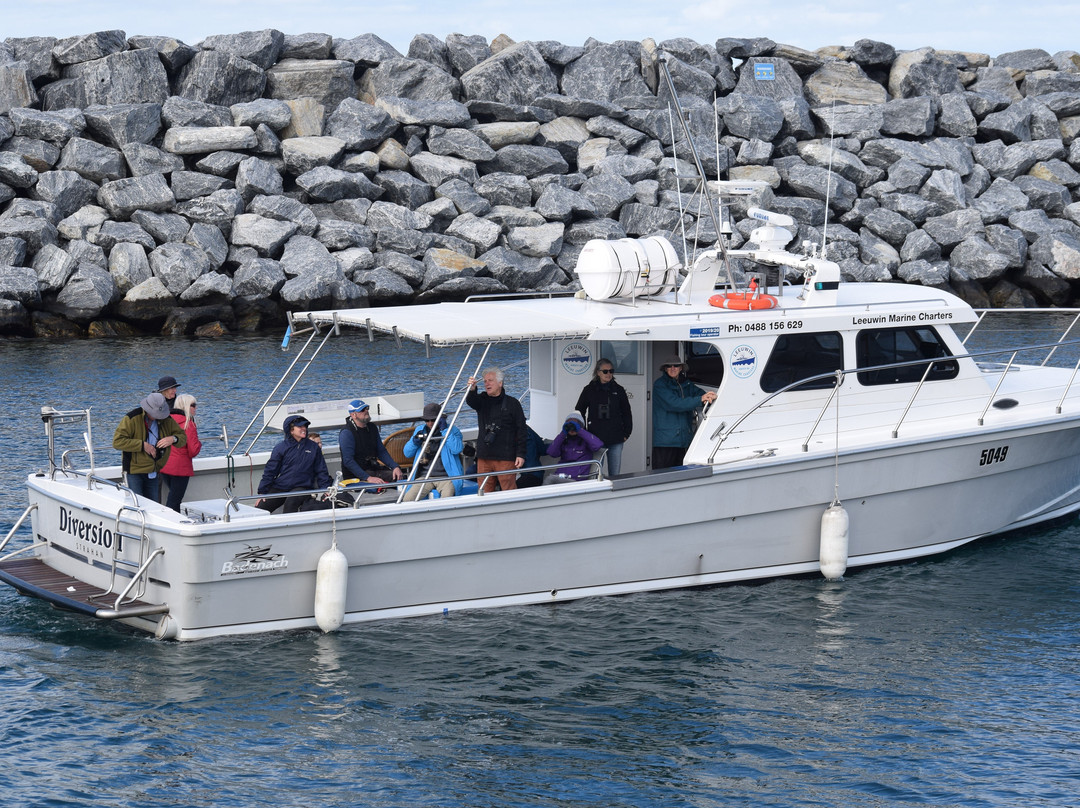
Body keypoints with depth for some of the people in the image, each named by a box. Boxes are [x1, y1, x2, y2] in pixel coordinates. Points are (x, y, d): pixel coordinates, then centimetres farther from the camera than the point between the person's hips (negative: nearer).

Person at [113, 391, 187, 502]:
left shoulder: (166, 420, 3)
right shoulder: (132, 419, -13)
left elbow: (183, 437, 10)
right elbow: (117, 442, -19)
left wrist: (173, 439, -15)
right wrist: (142, 445, -23)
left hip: (153, 472, 5)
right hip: (134, 472, -5)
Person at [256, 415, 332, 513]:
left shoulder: (314, 447, 8)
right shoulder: (281, 448, 3)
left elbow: (321, 471, 14)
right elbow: (270, 471, 5)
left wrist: (325, 489, 3)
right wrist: (262, 493, -1)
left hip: (302, 488, -1)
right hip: (279, 488, 1)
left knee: (291, 501, -34)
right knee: (259, 509, -12)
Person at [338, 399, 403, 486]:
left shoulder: (372, 428, 13)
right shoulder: (346, 432, -13)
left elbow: (382, 452, 18)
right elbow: (348, 461, -20)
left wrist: (395, 467, -1)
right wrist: (368, 478, -29)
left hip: (373, 469, 8)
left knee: (398, 476, -13)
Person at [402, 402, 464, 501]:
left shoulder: (452, 431, 3)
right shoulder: (420, 430, 16)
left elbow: (457, 449, -17)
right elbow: (407, 453, 18)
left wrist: (444, 430, -15)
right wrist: (415, 441, -3)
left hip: (445, 477, -3)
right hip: (424, 477, 3)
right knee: (408, 499, -22)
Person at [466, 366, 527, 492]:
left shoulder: (512, 403, 2)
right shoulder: (482, 400, 13)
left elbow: (521, 431, 0)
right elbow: (471, 401, -12)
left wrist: (520, 454, -7)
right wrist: (472, 390, -35)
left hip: (506, 458, -4)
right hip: (484, 456, 4)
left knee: (509, 491, -7)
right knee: (485, 492, 5)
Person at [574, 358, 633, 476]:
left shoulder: (618, 390, 7)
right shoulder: (589, 390, 3)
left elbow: (626, 413, 14)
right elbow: (579, 412, 10)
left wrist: (626, 434, 8)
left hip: (615, 440, 1)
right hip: (595, 439, -1)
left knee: (615, 474, 3)